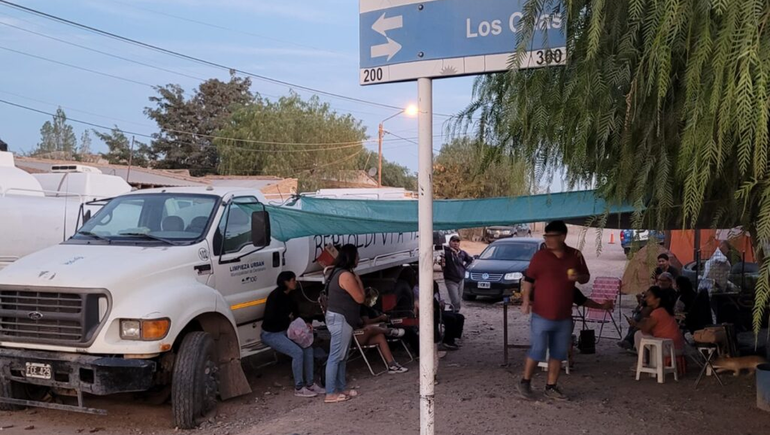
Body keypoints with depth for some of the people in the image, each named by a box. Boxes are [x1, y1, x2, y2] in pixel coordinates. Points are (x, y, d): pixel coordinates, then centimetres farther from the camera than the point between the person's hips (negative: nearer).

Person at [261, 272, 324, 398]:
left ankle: (309, 384, 0)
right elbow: (270, 318, -23)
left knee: (308, 348, -8)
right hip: (271, 334, -8)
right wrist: (288, 318, -9)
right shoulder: (275, 296, -18)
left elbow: (295, 314, 16)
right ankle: (298, 388, -12)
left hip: (285, 331, 8)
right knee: (297, 352, -23)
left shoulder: (288, 297, 8)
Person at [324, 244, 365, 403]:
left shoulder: (339, 272, 12)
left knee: (342, 357, 16)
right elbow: (359, 298, -12)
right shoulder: (346, 275, -20)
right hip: (340, 319, -11)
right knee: (336, 357, -6)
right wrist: (359, 280, -4)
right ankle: (330, 394, -1)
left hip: (341, 318, 11)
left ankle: (342, 388, 24)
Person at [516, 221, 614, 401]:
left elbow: (586, 277, 13)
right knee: (537, 351, 0)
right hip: (542, 315, -4)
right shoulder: (540, 256, -7)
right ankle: (525, 382, 17)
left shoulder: (576, 255, 2)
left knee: (558, 354, 11)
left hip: (564, 317, 4)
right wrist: (526, 300, -12)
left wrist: (579, 277, -10)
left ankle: (551, 387, 23)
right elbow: (528, 280, -1)